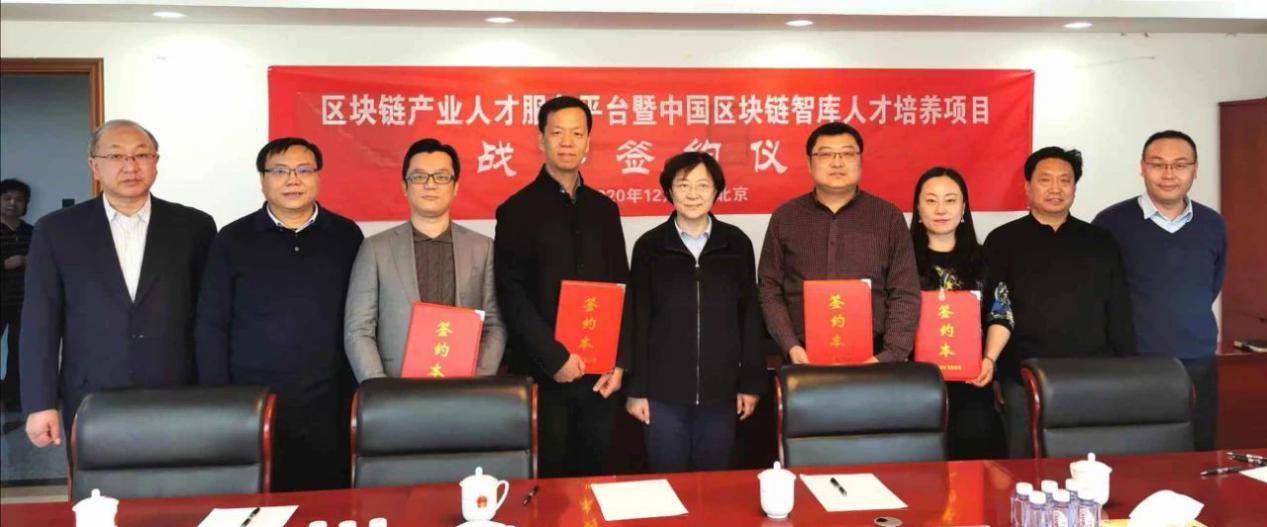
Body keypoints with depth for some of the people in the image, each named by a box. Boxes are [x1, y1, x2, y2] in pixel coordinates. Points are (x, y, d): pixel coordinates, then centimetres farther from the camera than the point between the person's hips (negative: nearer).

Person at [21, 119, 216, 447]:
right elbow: (40, 323, 3)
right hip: (92, 405, 0)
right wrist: (41, 404, -2)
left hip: (179, 402, 0)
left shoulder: (193, 226, 4)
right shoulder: (56, 230, 5)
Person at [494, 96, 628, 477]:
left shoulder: (604, 209, 10)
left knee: (593, 473, 12)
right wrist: (555, 358, -14)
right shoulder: (517, 210, -3)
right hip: (543, 372, -4)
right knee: (547, 477, 5)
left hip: (598, 374, 4)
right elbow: (511, 296, -8)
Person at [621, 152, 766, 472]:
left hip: (721, 390, 1)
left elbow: (750, 317, 6)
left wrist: (752, 382, 4)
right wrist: (635, 389, -1)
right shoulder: (649, 247, 0)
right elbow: (636, 321, 1)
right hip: (664, 391, -1)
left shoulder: (737, 244, 2)